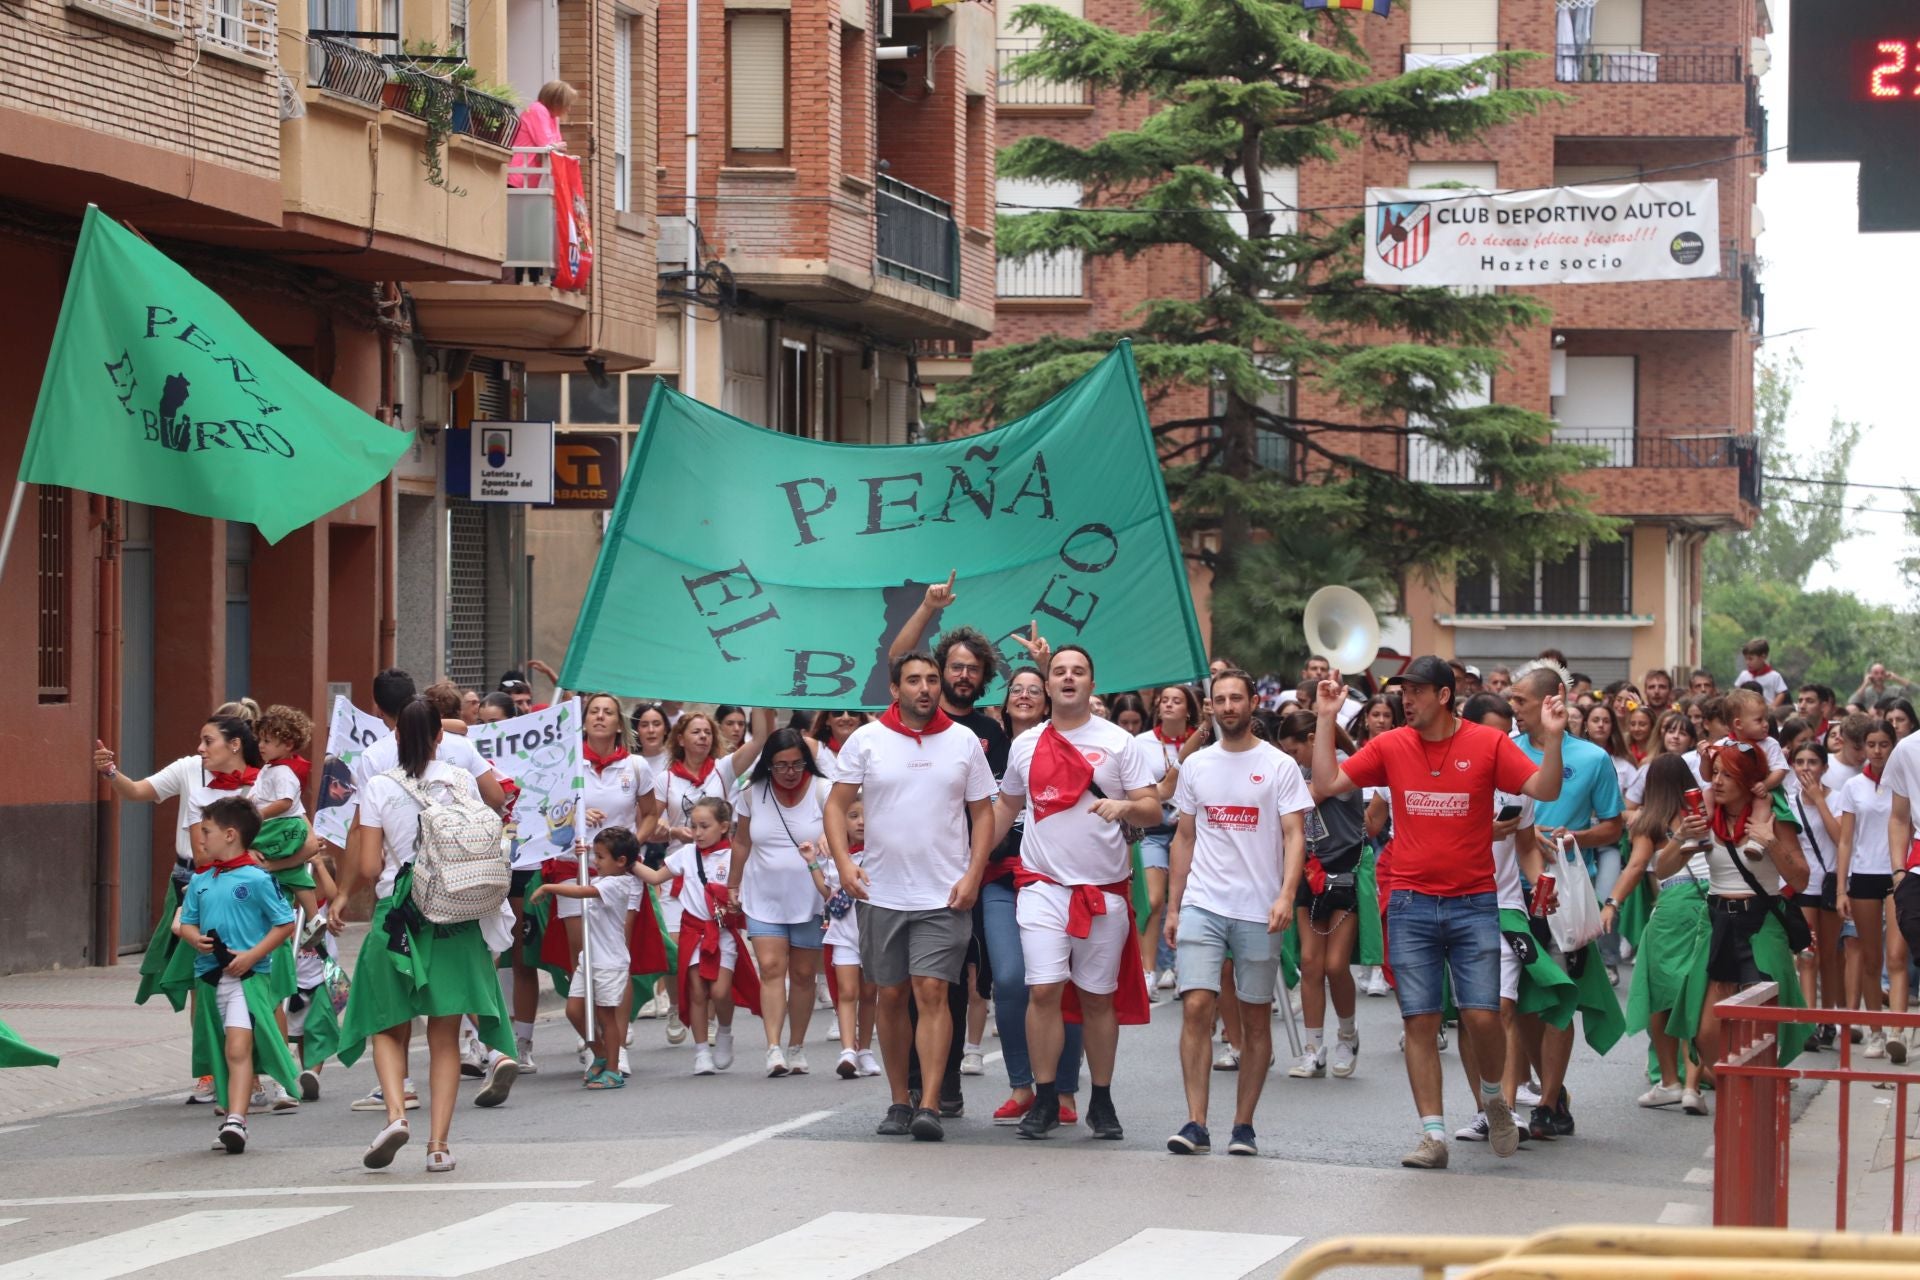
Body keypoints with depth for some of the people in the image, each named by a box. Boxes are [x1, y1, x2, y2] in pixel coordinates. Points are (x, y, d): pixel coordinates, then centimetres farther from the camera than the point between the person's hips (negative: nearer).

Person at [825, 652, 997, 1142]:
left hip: (944, 896, -1)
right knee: (891, 995, 8)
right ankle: (898, 1101, 18)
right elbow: (836, 805, 5)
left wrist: (973, 875, -6)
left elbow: (983, 813, 7)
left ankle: (931, 1107, -15)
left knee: (932, 992, -11)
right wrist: (844, 862, -10)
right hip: (881, 894, 2)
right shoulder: (866, 740, 2)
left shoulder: (964, 741, 4)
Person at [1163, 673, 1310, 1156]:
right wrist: (1172, 907, 12)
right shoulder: (1196, 765, 10)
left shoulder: (1279, 767, 0)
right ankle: (1195, 1124, -10)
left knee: (1256, 1017, 5)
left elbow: (1294, 835, -6)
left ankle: (1243, 1126, 12)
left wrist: (1287, 894, -21)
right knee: (1196, 1007, -11)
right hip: (1202, 904, 2)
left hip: (1258, 911, -2)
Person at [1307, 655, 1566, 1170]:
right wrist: (1326, 720, -4)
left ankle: (1494, 1093, 23)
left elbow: (1544, 790, -6)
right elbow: (1327, 784, 2)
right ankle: (1433, 1135, 5)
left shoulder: (1488, 744, -2)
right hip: (1411, 904, 2)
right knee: (1420, 1021, 0)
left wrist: (1553, 738, -21)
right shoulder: (1390, 746, 4)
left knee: (1481, 1016, -8)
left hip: (1474, 904, -2)